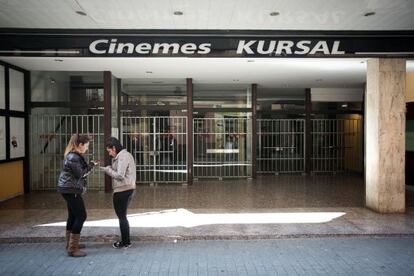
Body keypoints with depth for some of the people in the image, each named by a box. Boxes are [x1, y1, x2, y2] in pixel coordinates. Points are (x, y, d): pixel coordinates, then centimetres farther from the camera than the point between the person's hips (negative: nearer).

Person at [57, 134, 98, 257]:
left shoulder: (73, 155, 13)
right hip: (71, 190, -11)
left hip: (69, 189, 11)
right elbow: (80, 174, -19)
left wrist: (90, 165, 4)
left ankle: (70, 243, 30)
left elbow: (80, 171, 13)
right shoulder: (73, 157, -19)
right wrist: (90, 166, -8)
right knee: (81, 216, -8)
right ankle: (73, 249, -5)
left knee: (73, 215, 18)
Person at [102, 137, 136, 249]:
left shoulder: (122, 156, -16)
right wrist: (111, 169, 3)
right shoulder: (126, 155, 16)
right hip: (128, 189, 10)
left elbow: (119, 175, -22)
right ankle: (125, 240, 28)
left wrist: (108, 170, -8)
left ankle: (125, 242, 13)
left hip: (122, 191, -10)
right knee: (122, 216, 19)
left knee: (122, 216, 2)